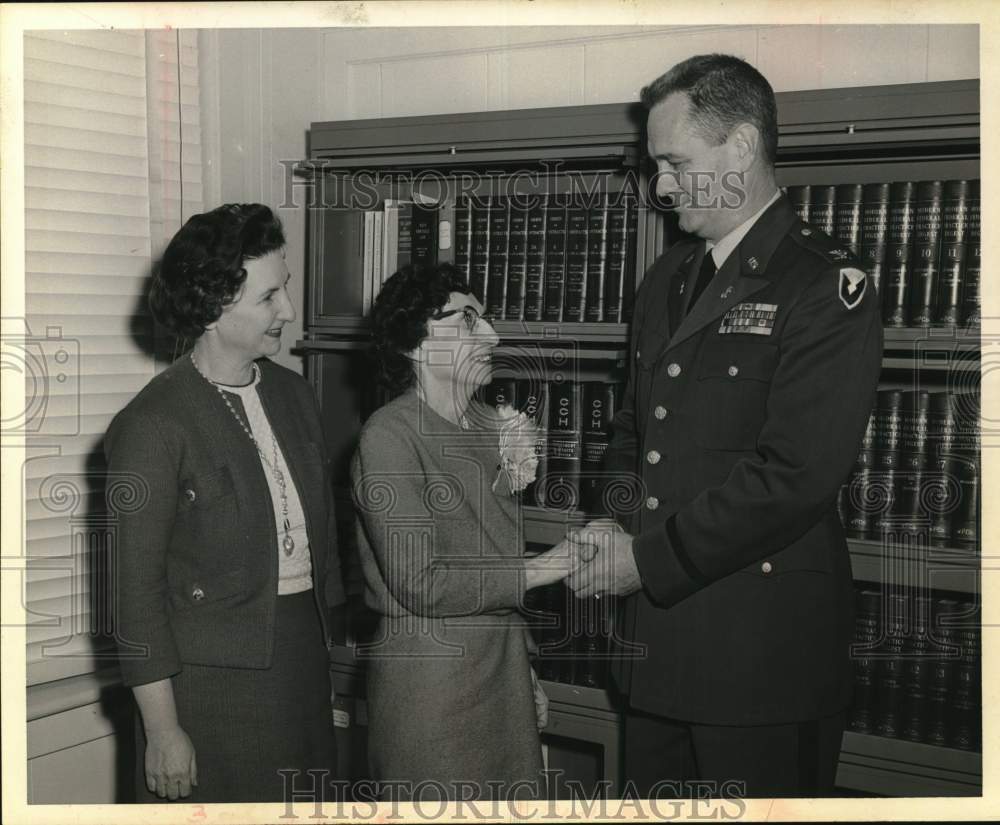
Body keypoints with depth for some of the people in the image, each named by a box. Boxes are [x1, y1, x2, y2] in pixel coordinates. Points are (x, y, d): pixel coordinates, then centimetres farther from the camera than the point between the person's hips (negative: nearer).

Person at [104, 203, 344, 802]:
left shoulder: (294, 395, 6)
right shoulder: (153, 427, -15)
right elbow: (137, 590, -14)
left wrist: (333, 644, 14)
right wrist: (162, 731, -13)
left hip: (306, 656, 6)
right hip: (213, 679, -6)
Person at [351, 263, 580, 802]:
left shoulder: (489, 423, 9)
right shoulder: (390, 435, -15)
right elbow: (420, 584, -20)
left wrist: (523, 666, 17)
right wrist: (545, 568, -17)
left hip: (502, 662, 7)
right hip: (428, 671, -7)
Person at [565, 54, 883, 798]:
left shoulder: (827, 287, -12)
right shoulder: (668, 278, 13)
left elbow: (795, 476, -20)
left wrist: (650, 558, -17)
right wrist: (616, 527, -1)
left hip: (763, 652, -7)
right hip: (657, 638, 7)